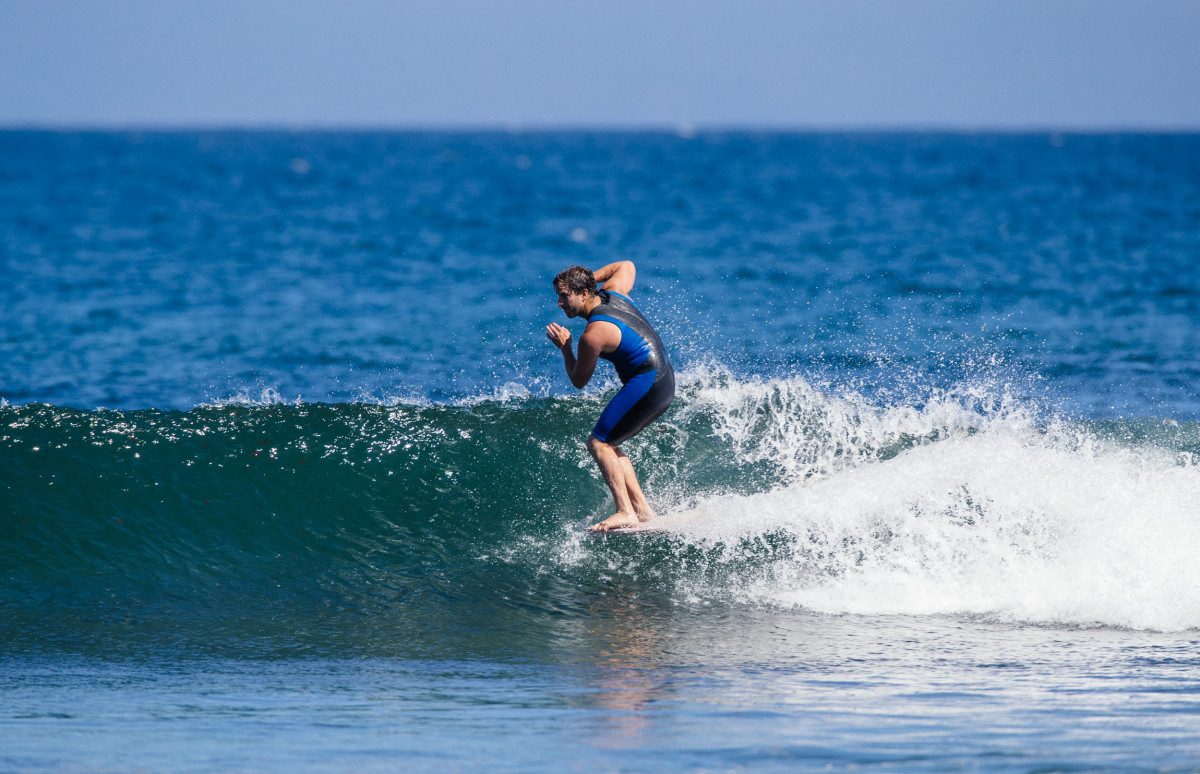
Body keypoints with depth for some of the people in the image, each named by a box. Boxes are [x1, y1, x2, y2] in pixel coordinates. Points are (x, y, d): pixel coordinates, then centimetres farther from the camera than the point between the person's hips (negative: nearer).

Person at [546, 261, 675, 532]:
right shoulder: (612, 293, 7)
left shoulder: (593, 334, -18)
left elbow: (578, 380, -5)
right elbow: (626, 266, 30)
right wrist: (590, 277, 24)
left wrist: (564, 347, 9)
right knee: (608, 444, 15)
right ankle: (642, 508, 9)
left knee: (598, 443, -9)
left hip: (646, 385, -10)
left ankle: (625, 512, -17)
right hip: (665, 381, 10)